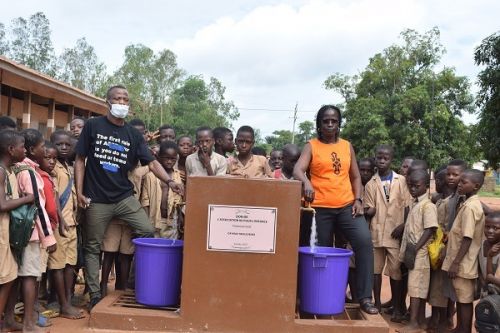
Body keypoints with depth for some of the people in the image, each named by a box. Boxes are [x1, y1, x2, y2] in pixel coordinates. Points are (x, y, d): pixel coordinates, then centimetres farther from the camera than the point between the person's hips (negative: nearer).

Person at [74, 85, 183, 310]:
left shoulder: (133, 134, 5)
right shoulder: (93, 126, 0)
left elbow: (151, 162, 0)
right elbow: (80, 160, 0)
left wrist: (169, 181, -16)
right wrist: (79, 192, -7)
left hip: (124, 197, 2)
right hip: (97, 199, -2)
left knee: (147, 232, -9)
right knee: (93, 248, 5)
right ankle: (95, 295, 18)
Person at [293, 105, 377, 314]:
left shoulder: (347, 146, 13)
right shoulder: (311, 146, 2)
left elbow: (355, 176, 17)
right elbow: (297, 170, -13)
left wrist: (358, 199, 2)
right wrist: (306, 183, -34)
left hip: (347, 206, 2)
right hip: (321, 208, -2)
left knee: (364, 242, -14)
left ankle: (365, 297, -8)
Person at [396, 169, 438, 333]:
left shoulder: (428, 206, -13)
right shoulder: (414, 204, 14)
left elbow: (430, 229, -18)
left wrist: (416, 248, -21)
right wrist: (406, 249, 15)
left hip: (419, 252, -8)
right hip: (412, 250, 8)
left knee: (415, 286, -7)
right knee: (419, 287, 13)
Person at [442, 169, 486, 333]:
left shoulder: (469, 207, -21)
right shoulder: (470, 203, 8)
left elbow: (467, 239, -23)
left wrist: (455, 263, -20)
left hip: (463, 264, -9)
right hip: (461, 262, 9)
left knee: (465, 300, 2)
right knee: (460, 298, 18)